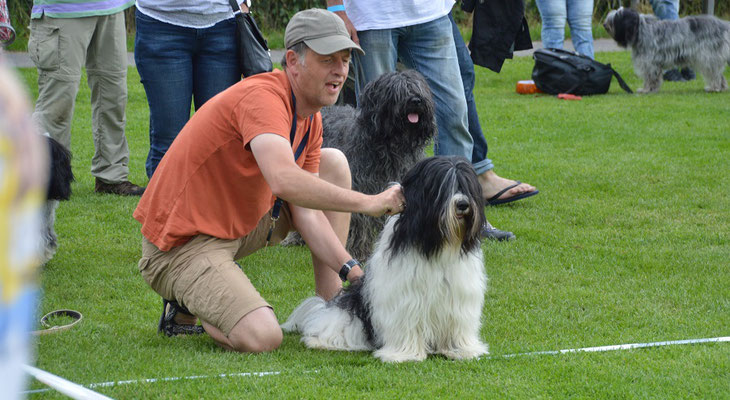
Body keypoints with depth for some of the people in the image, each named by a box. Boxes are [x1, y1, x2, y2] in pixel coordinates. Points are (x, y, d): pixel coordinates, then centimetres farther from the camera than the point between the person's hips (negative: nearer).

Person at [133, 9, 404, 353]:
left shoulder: (311, 118, 6)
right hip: (182, 245, -10)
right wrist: (368, 203, -38)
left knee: (334, 163, 9)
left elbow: (305, 211, 3)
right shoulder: (261, 96, -25)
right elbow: (285, 182, -41)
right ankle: (187, 301, 5)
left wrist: (350, 270, -10)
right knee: (262, 338, -29)